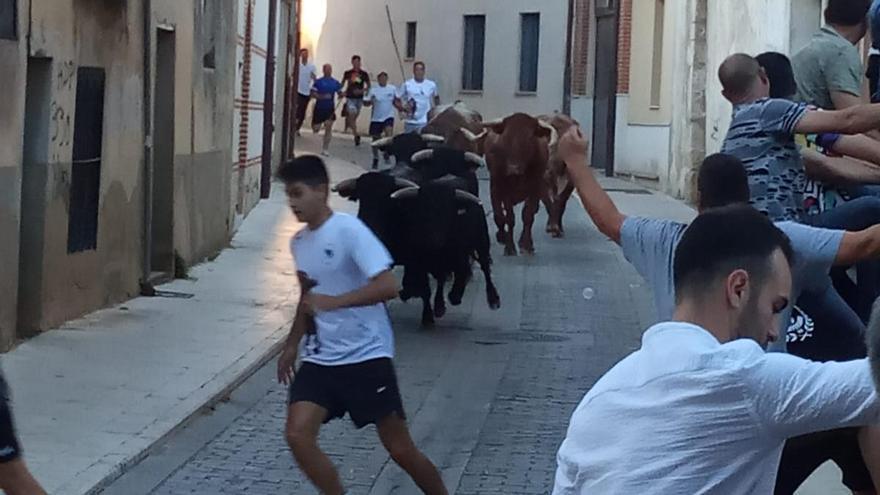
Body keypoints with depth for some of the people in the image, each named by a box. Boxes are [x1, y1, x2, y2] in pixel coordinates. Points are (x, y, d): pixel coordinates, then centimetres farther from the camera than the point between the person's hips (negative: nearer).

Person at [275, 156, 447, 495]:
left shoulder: (349, 230, -16)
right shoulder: (299, 242, 8)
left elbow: (388, 286, -25)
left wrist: (333, 301, -32)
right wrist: (292, 345, 24)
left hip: (366, 355, -6)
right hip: (320, 358, 6)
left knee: (399, 448, 0)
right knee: (297, 434, -12)